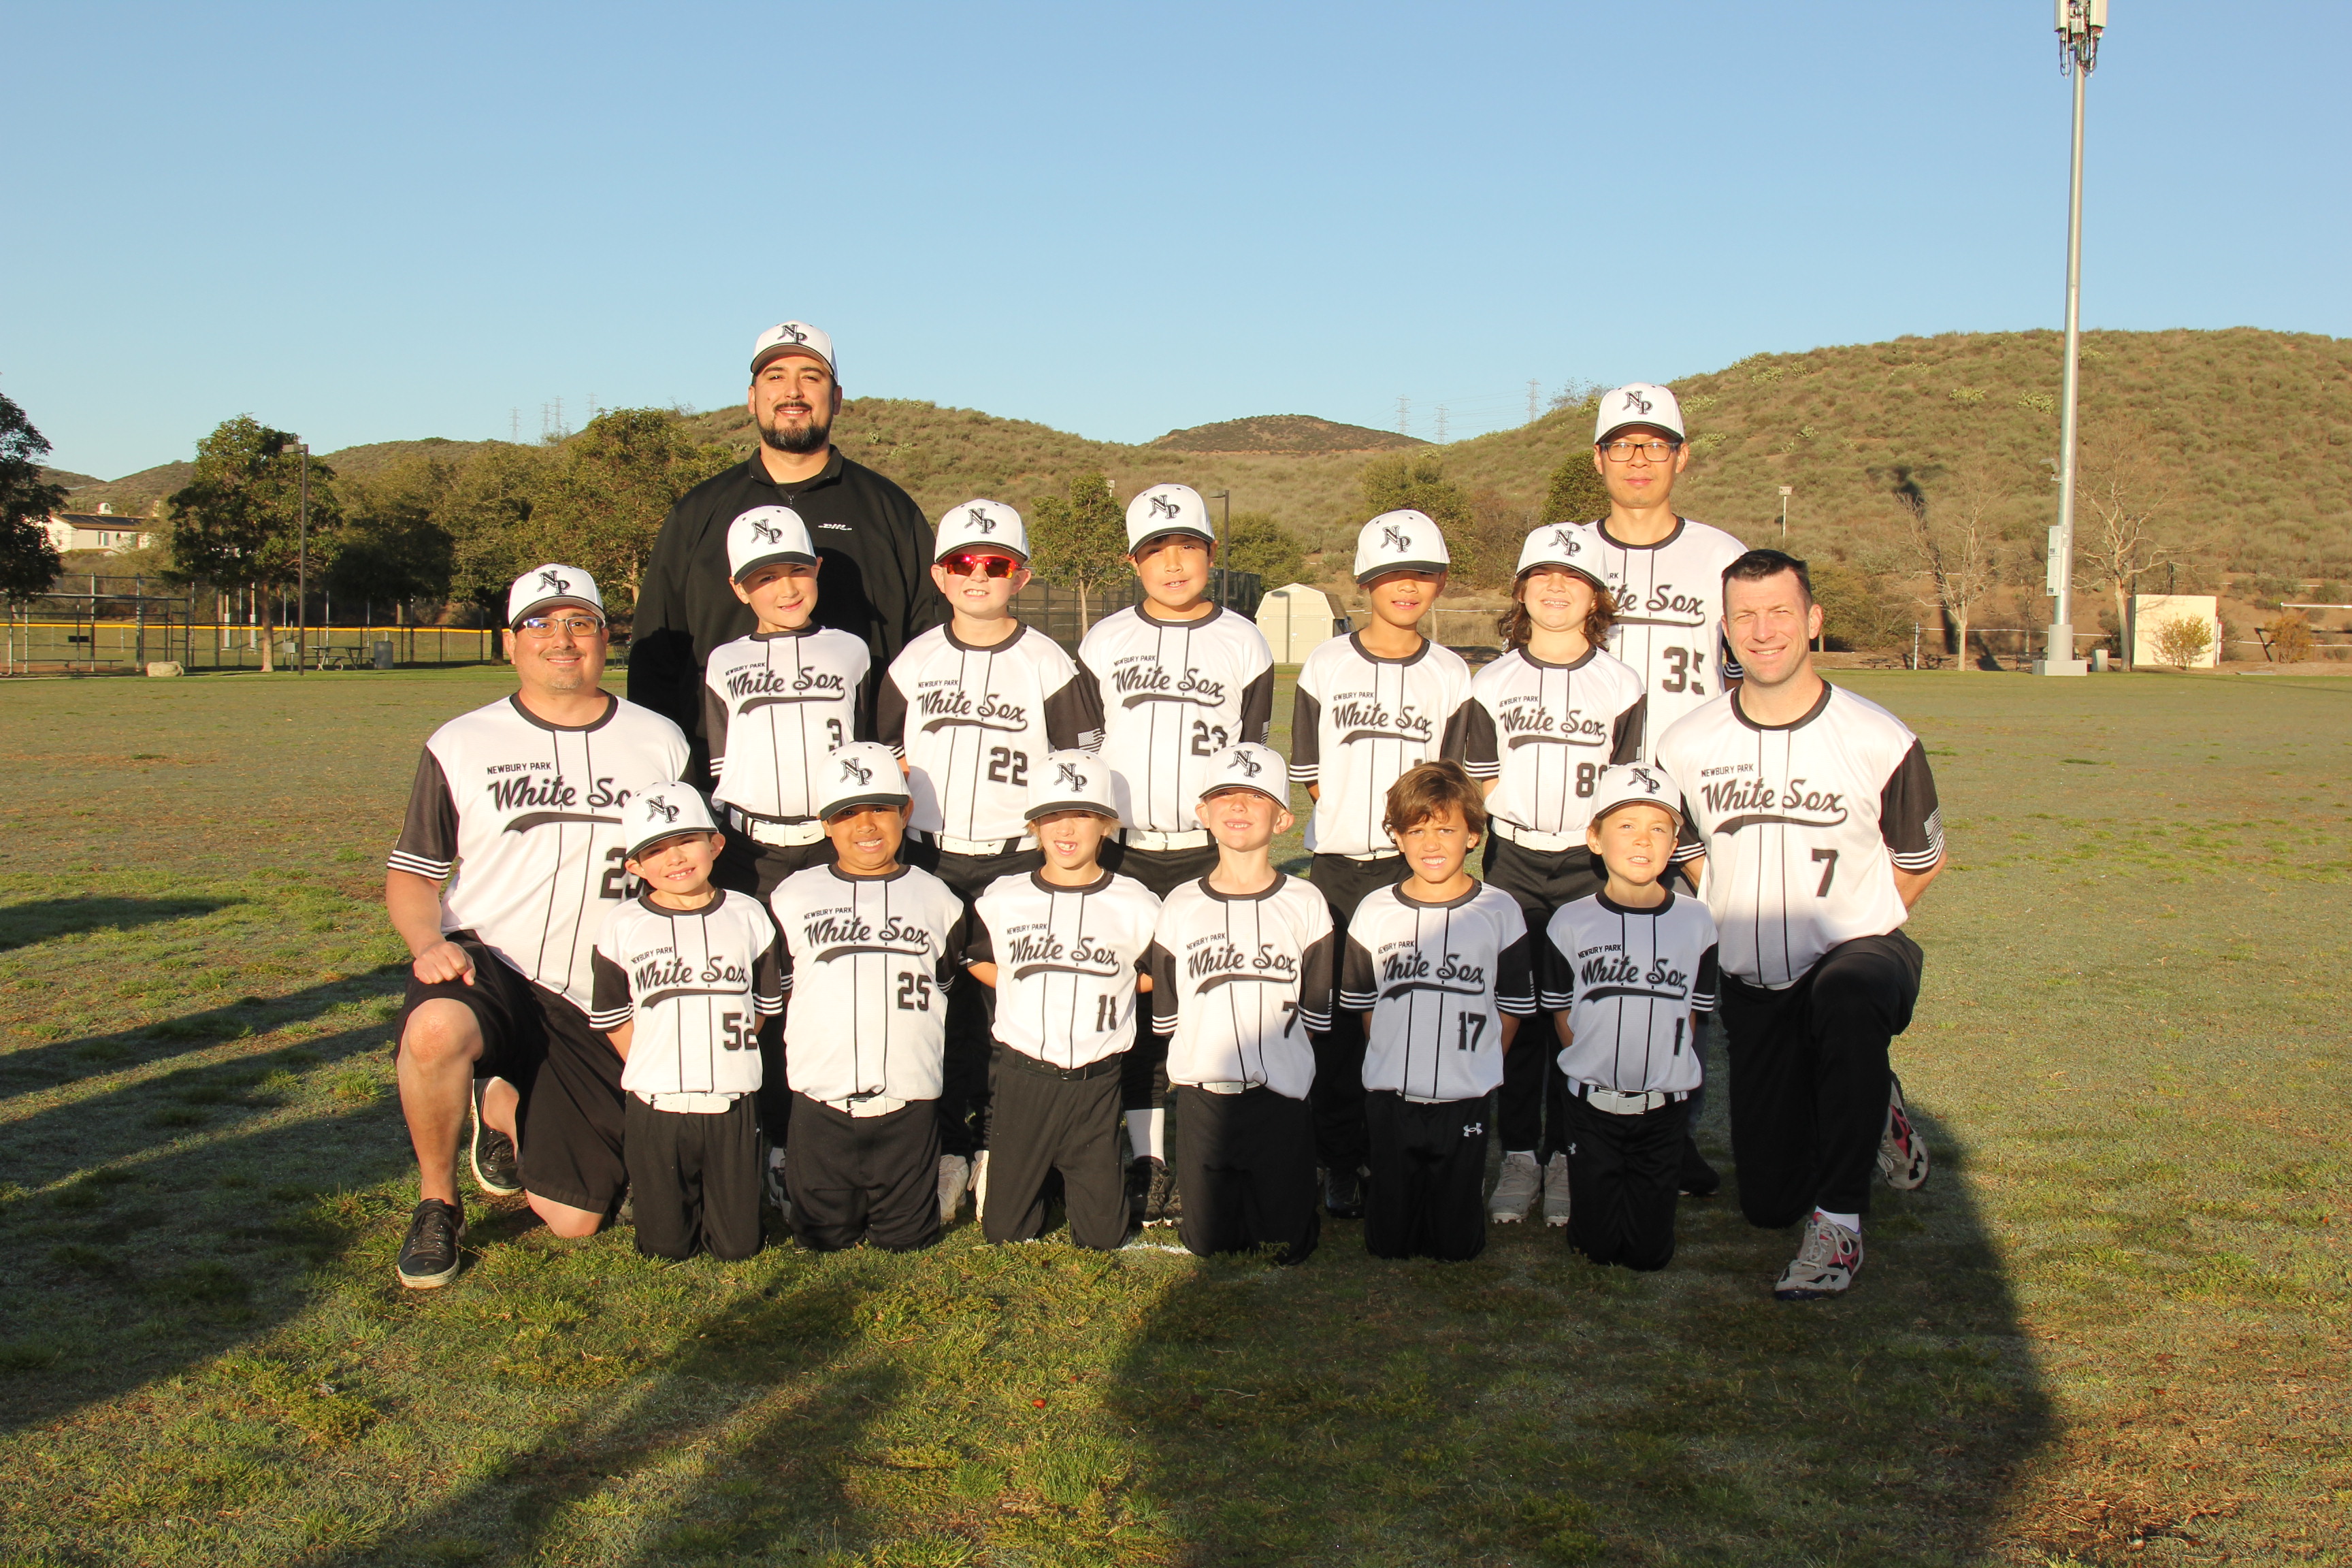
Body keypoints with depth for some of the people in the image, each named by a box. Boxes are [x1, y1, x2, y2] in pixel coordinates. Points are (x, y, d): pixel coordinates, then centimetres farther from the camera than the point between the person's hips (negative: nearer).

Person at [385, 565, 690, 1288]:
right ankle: (436, 1206, -9)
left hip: (602, 1010, 2)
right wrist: (428, 941, -13)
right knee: (435, 1029, -39)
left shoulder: (661, 744, 6)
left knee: (573, 1219, -2)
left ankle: (504, 1107, 32)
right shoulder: (460, 746, 3)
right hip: (486, 966, -1)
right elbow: (412, 872, 8)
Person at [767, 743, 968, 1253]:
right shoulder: (793, 899, 5)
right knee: (823, 1240, 8)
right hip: (821, 1101, 0)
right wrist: (806, 1054, 6)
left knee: (906, 1240, 8)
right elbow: (775, 995, 12)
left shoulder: (937, 900, 6)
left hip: (908, 1103, 0)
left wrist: (915, 1055, 9)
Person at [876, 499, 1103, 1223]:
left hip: (1018, 863, -2)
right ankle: (946, 1151, 15)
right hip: (930, 861, 3)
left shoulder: (1047, 663, 0)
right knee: (939, 1008, 4)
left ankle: (999, 1149, 12)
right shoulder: (914, 662, 9)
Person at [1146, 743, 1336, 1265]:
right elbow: (1167, 1016, 6)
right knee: (1205, 1242, 6)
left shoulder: (1306, 904, -1)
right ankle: (1223, 1203, 35)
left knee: (1283, 1239, 4)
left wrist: (1279, 1063, 0)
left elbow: (1316, 1014, 3)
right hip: (1202, 1100, 1)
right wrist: (1206, 1061, 0)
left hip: (1281, 1102, -1)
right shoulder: (1181, 907, 2)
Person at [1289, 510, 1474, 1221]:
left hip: (1414, 868, 0)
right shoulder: (1325, 667, 4)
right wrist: (1359, 824, -3)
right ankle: (1341, 1161, 12)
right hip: (1338, 866, 0)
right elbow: (1312, 775, 5)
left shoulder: (1451, 677, 6)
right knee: (1336, 1018, 2)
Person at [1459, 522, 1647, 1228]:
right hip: (1512, 863, 1)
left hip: (1589, 868, 0)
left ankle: (1566, 1157, 11)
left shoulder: (1620, 686, 3)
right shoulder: (1493, 685, 4)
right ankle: (1519, 1155, 11)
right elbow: (1481, 786, 6)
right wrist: (1506, 836, -6)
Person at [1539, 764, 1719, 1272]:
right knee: (1596, 1245, 5)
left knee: (1649, 1252, 5)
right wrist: (1596, 1071, 0)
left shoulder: (1695, 921, -1)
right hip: (1591, 1102, -1)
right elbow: (1562, 1016, 5)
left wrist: (1667, 1072, 1)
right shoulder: (1571, 923, -4)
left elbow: (1693, 1014, 7)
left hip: (1663, 1108, 1)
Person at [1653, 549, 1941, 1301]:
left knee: (1847, 997, -43)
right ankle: (1873, 1110, 40)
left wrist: (1849, 935, 2)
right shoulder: (1686, 746, -5)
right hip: (1752, 985, 4)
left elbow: (1921, 861, 3)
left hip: (1861, 950, -3)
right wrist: (1744, 931, 9)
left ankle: (1838, 1220, -26)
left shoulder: (1881, 742, -12)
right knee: (1766, 1202, 7)